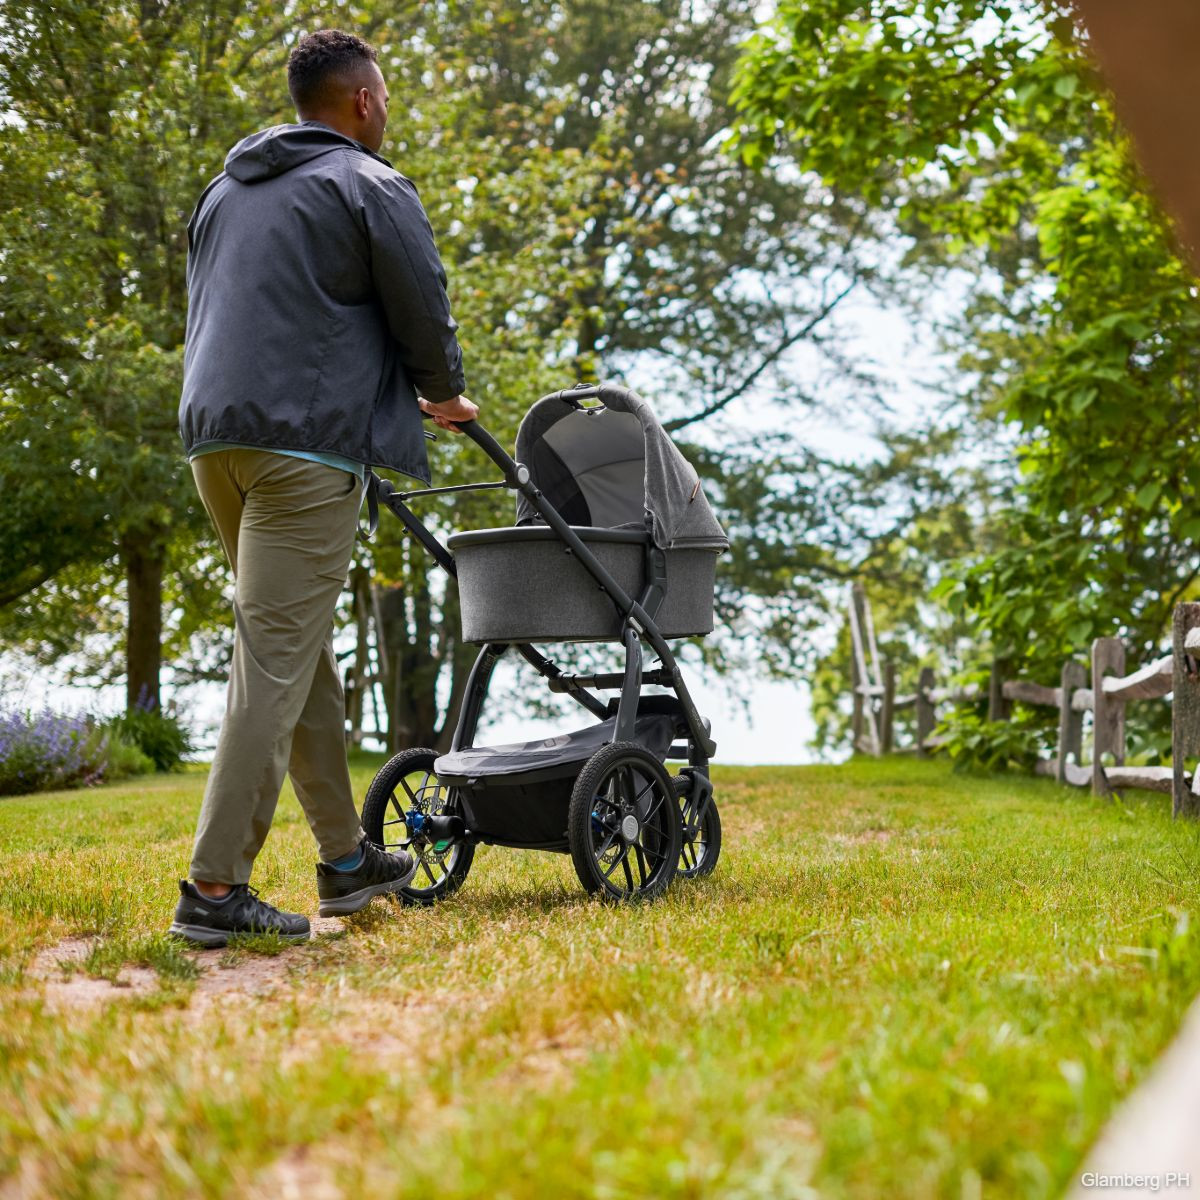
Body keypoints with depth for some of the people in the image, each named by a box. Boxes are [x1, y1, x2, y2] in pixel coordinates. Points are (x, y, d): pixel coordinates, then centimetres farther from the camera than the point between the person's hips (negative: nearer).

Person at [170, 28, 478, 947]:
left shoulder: (225, 189, 24)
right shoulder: (371, 188, 0)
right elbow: (424, 313, -2)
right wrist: (446, 397, 19)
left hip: (212, 432, 8)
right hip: (308, 443, -8)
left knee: (301, 651, 14)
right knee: (277, 660, -9)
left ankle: (348, 859, 20)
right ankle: (216, 888, -11)